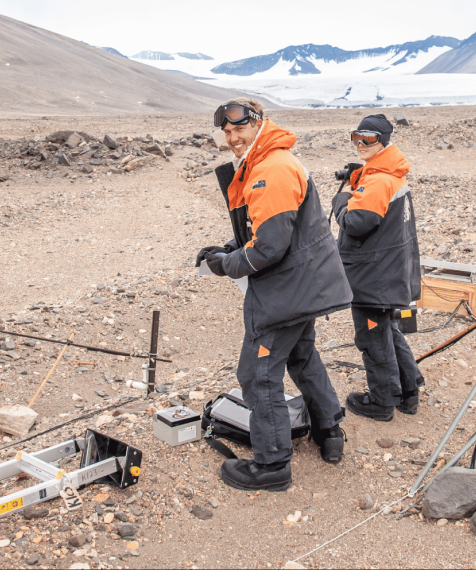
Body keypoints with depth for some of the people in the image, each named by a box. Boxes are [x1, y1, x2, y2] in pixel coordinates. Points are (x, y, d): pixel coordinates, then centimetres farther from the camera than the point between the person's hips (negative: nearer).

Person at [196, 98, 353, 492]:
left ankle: (272, 465, 10)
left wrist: (229, 265, -11)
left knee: (260, 373, -2)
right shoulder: (258, 167, 14)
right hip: (303, 282, 11)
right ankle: (329, 434, 40)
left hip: (284, 289, -11)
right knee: (302, 356, 26)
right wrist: (228, 251, 7)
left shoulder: (273, 171, -22)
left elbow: (270, 245, -26)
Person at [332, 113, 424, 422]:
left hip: (373, 276, -10)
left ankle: (382, 402, 17)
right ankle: (408, 391, 32)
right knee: (386, 328, 22)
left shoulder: (377, 181, -23)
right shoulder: (394, 176, 11)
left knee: (373, 335, 3)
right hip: (389, 270, 10)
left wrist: (342, 199, -7)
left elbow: (355, 224, -25)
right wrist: (353, 190, 4)